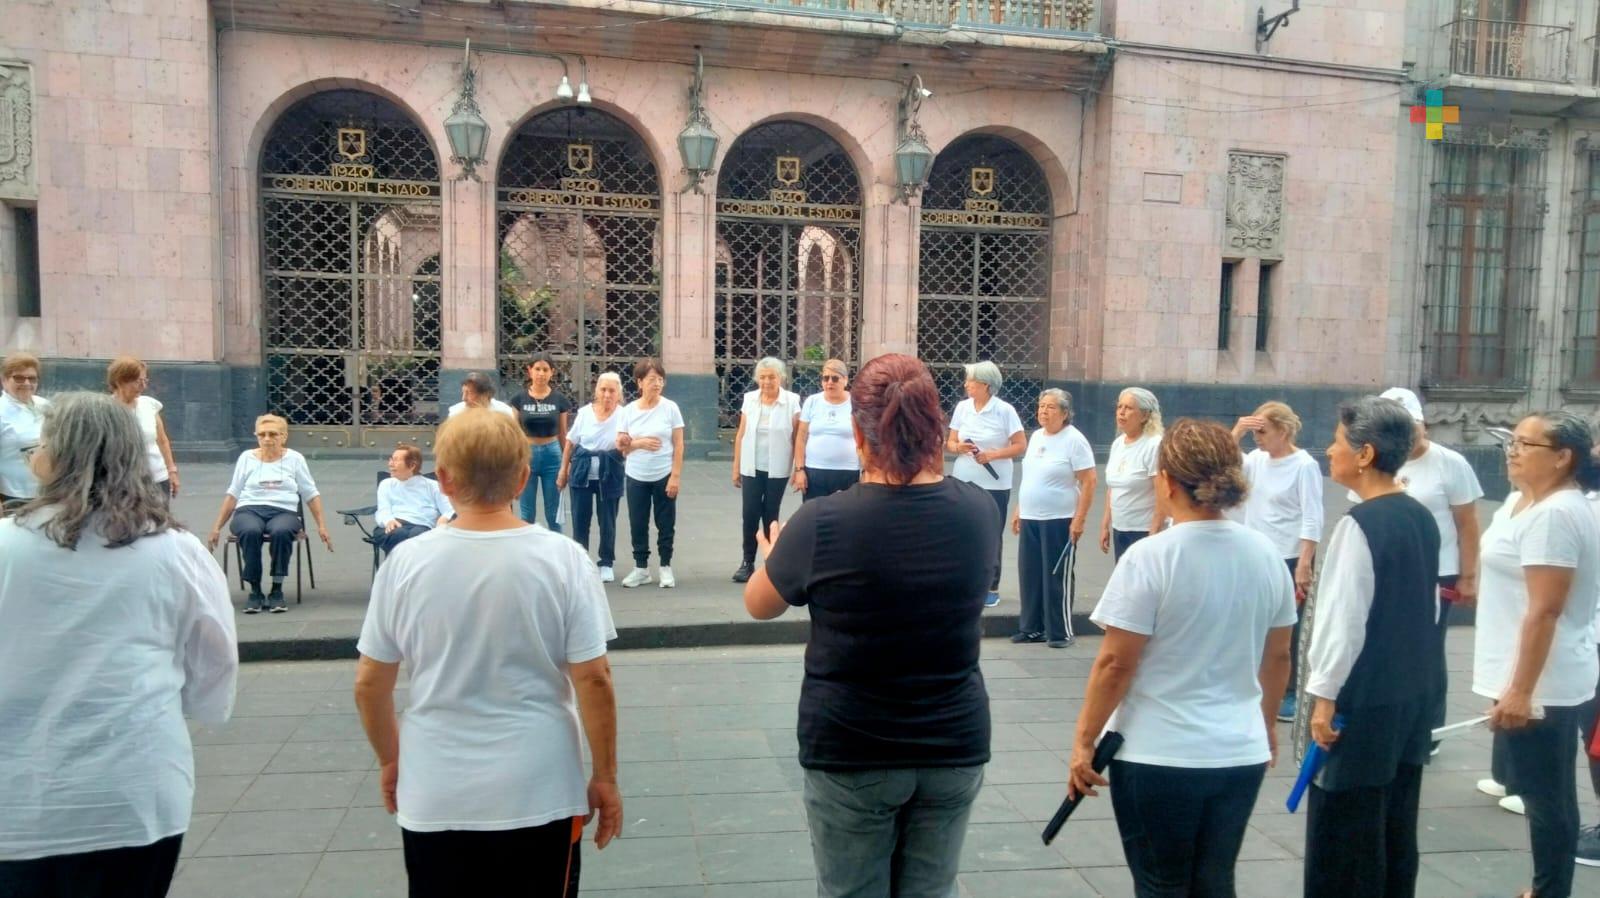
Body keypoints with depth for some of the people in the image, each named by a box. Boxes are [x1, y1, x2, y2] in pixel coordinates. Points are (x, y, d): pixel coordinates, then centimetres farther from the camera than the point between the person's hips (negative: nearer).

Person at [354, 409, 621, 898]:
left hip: (436, 799, 1)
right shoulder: (563, 559, -11)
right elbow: (593, 680, -10)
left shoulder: (406, 563, -7)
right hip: (539, 796, -1)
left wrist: (390, 761, 17)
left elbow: (369, 684, 1)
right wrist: (605, 778, 2)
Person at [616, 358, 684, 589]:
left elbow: (678, 445, -4)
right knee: (638, 524, 7)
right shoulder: (629, 410, -1)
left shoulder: (670, 408, -5)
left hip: (664, 476, -2)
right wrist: (640, 443, -16)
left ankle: (666, 567, 18)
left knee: (665, 524, 6)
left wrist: (675, 476, -9)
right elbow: (620, 445, 2)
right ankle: (641, 568, 19)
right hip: (636, 477, 2)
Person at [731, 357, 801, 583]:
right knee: (750, 514, 0)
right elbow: (741, 435, 3)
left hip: (777, 469, -2)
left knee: (770, 515, 7)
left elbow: (797, 437, -5)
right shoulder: (749, 399, 1)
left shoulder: (792, 401, -7)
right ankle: (748, 562, 12)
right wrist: (736, 467, 4)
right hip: (751, 468, 2)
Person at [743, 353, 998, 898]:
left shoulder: (823, 522, -19)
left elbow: (758, 606, -1)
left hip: (852, 755, -3)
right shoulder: (979, 511, -8)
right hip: (955, 747, 3)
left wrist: (774, 556, 20)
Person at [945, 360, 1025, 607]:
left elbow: (1021, 446, -7)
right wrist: (958, 447, -15)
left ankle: (992, 588, 15)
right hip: (963, 481, 4)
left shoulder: (1005, 410, -8)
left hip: (994, 484, -4)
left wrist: (993, 454, -19)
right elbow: (950, 443, 8)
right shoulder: (962, 407, 4)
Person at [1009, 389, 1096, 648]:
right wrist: (1018, 510, 16)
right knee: (1029, 576, 10)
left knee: (1056, 577, -1)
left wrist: (1079, 519, -18)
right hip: (1030, 519, 7)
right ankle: (1032, 628, 21)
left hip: (1059, 520, -7)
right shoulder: (1036, 436, 12)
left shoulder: (1074, 440, -10)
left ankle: (1061, 632, 10)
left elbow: (1088, 482, -13)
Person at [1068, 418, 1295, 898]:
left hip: (1159, 756, -5)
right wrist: (1266, 727, 25)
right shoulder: (1266, 554, 1)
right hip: (1241, 754, 5)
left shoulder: (1149, 557, -17)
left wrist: (1084, 742, -5)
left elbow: (1115, 664, -16)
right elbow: (1278, 657, 10)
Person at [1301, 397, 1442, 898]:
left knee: (1343, 834, 3)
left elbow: (1343, 619, -19)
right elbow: (1427, 606, 14)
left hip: (1364, 700, -8)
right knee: (1395, 827, 17)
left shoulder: (1360, 524, -19)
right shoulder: (1422, 518, 6)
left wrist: (1324, 696, -13)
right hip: (1414, 694, 8)